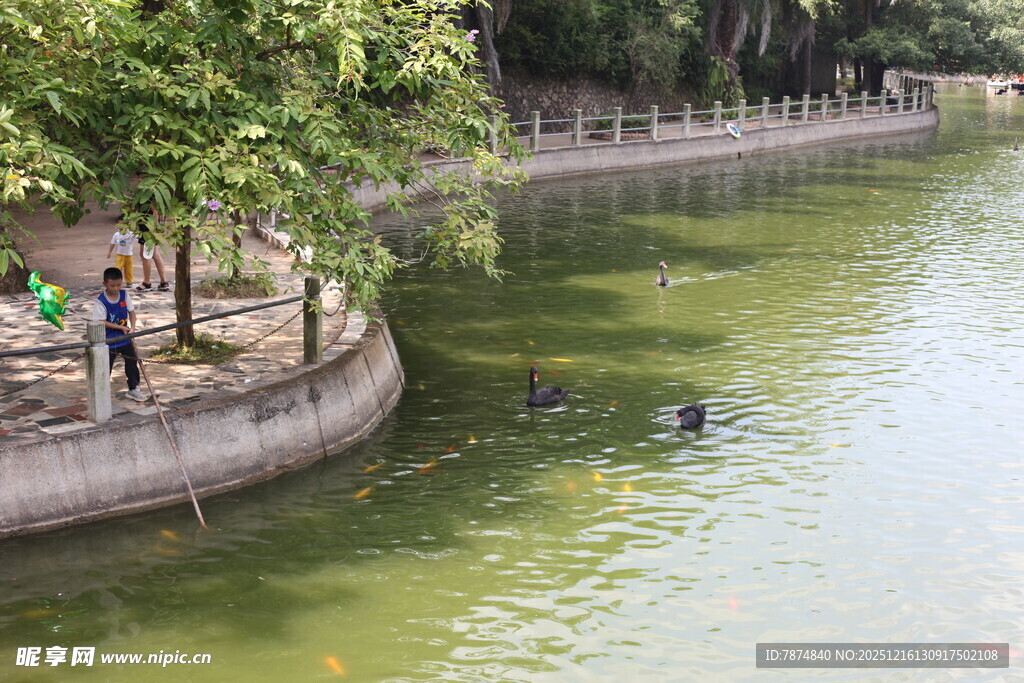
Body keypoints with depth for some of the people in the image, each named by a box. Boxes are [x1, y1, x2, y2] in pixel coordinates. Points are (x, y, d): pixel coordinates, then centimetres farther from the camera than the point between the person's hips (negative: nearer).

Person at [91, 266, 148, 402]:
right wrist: (121, 327, -19)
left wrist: (132, 327, -14)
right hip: (109, 340, -5)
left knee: (132, 362, 14)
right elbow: (102, 322, -18)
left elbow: (131, 312, 2)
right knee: (106, 366, 3)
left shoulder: (124, 294, -4)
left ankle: (134, 389, 30)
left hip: (125, 338, 5)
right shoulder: (101, 301, -18)